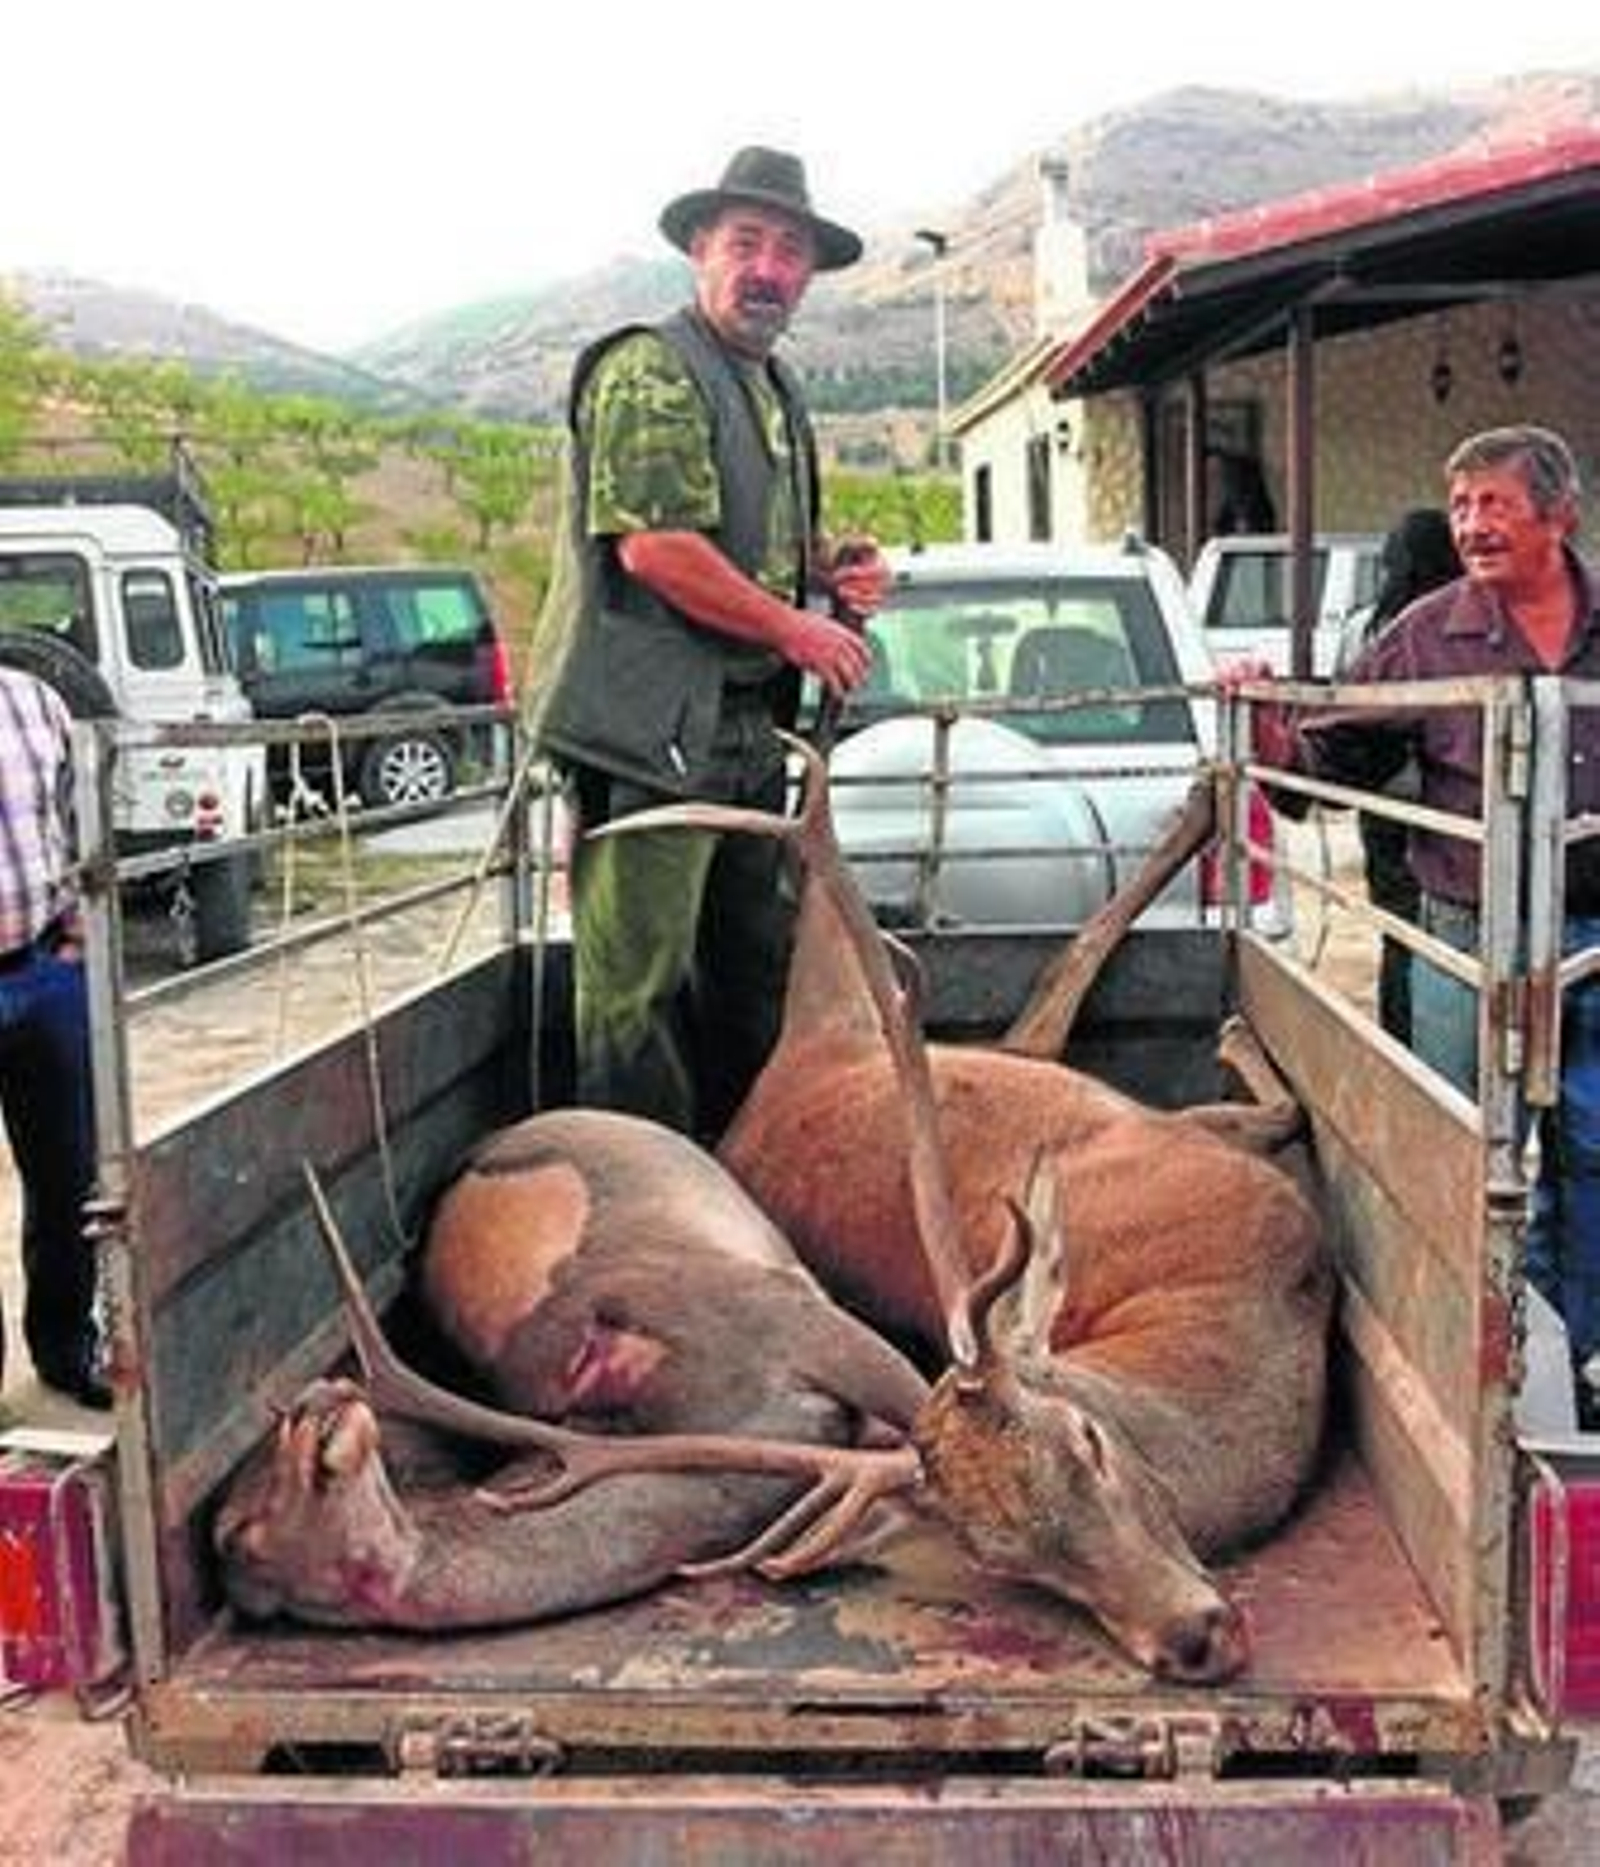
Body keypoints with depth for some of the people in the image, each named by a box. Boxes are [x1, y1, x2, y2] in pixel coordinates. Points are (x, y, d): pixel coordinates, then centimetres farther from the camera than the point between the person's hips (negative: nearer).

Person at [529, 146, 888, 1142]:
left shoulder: (780, 391, 21)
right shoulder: (649, 370, -9)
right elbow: (653, 544, -20)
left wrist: (836, 568, 9)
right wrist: (798, 630, -13)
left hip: (749, 730, 10)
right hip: (650, 724, -10)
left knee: (758, 970, 16)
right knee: (641, 985, -5)